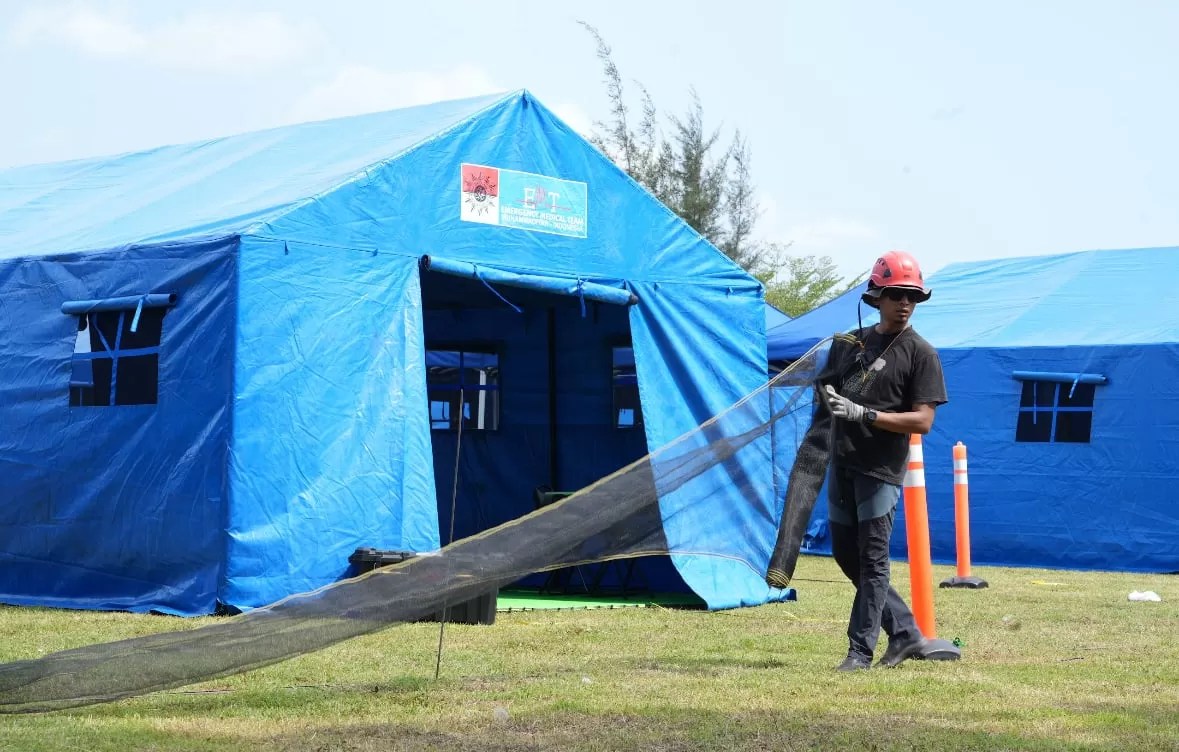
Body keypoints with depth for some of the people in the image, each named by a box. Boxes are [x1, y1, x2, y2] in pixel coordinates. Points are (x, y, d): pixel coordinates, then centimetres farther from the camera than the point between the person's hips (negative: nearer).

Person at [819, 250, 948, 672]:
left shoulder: (920, 353, -7)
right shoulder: (849, 342, 11)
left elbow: (922, 421, -15)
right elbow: (827, 388, 23)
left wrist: (864, 414, -23)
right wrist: (828, 396, -1)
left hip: (882, 468, -7)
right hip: (842, 463, 7)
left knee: (872, 559, -5)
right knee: (846, 555, 12)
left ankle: (861, 651, 1)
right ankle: (905, 633, 23)